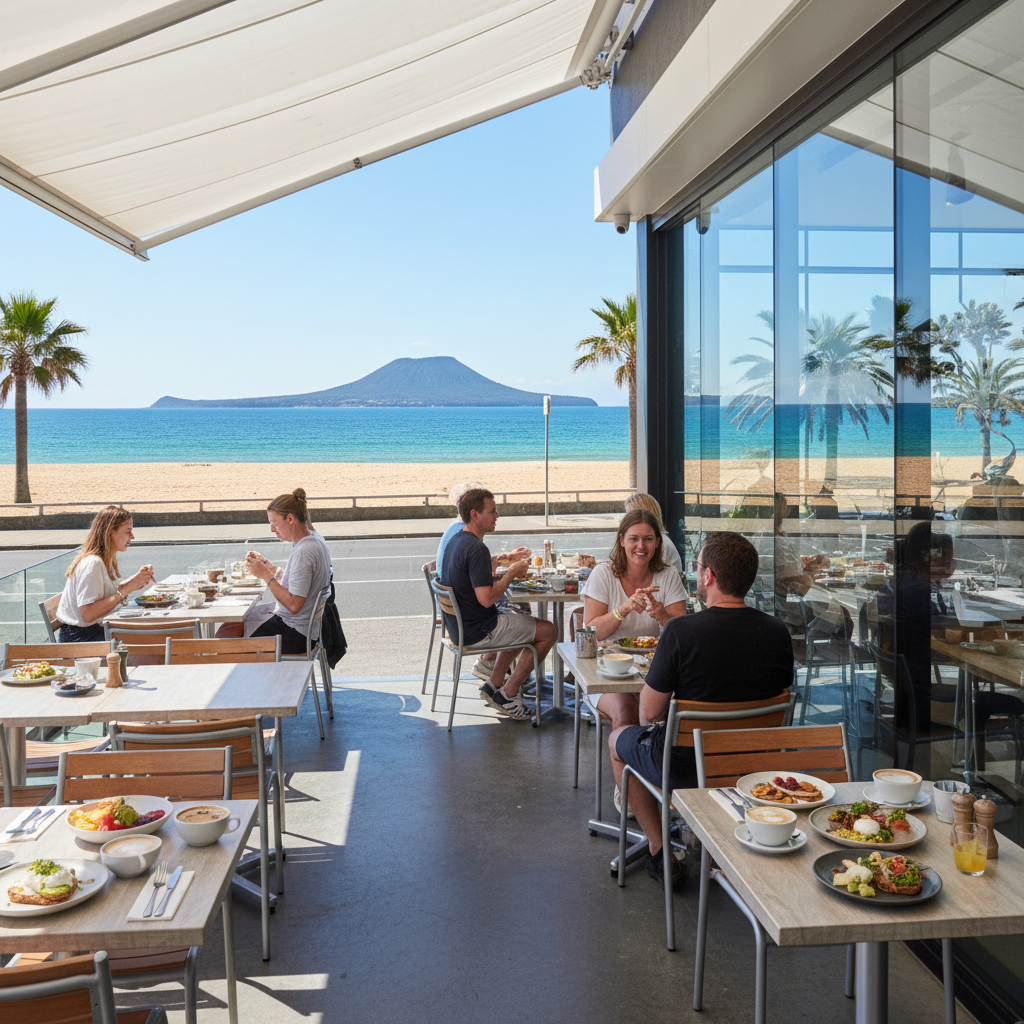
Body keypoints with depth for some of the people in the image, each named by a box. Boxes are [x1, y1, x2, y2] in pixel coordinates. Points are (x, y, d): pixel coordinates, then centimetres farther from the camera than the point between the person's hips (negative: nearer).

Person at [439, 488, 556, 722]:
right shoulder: (476, 548, -24)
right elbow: (486, 598, -29)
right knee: (547, 631, 0)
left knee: (523, 627, 29)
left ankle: (493, 685, 23)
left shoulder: (455, 540, 8)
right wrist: (511, 573, -15)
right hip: (476, 630, -10)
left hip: (457, 624, 10)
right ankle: (508, 694, 5)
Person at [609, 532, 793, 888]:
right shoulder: (778, 633, -10)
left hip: (686, 768, -5)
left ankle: (659, 851, 25)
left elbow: (651, 712, -18)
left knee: (618, 738, 26)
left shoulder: (681, 632, -25)